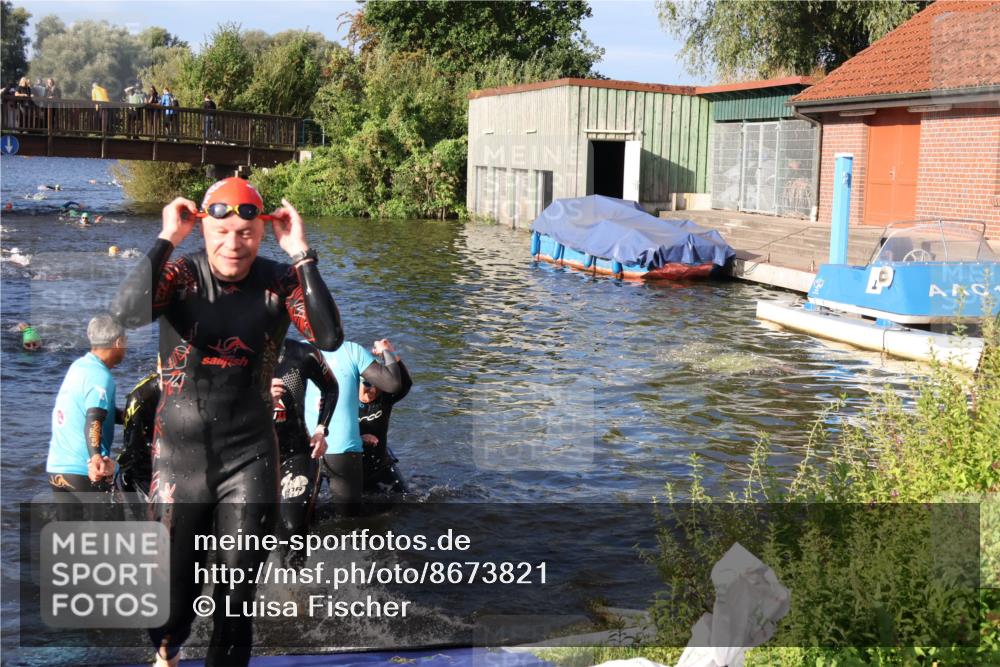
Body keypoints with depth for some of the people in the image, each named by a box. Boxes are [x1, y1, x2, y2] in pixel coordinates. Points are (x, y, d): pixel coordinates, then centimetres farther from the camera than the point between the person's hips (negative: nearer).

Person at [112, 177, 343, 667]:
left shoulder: (279, 282, -5)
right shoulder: (181, 274, -6)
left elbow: (329, 338, -21)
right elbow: (127, 313, -26)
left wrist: (301, 255, -22)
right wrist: (167, 240, -22)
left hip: (249, 459, 0)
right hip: (179, 456, 0)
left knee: (238, 597, 7)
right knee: (173, 593, 10)